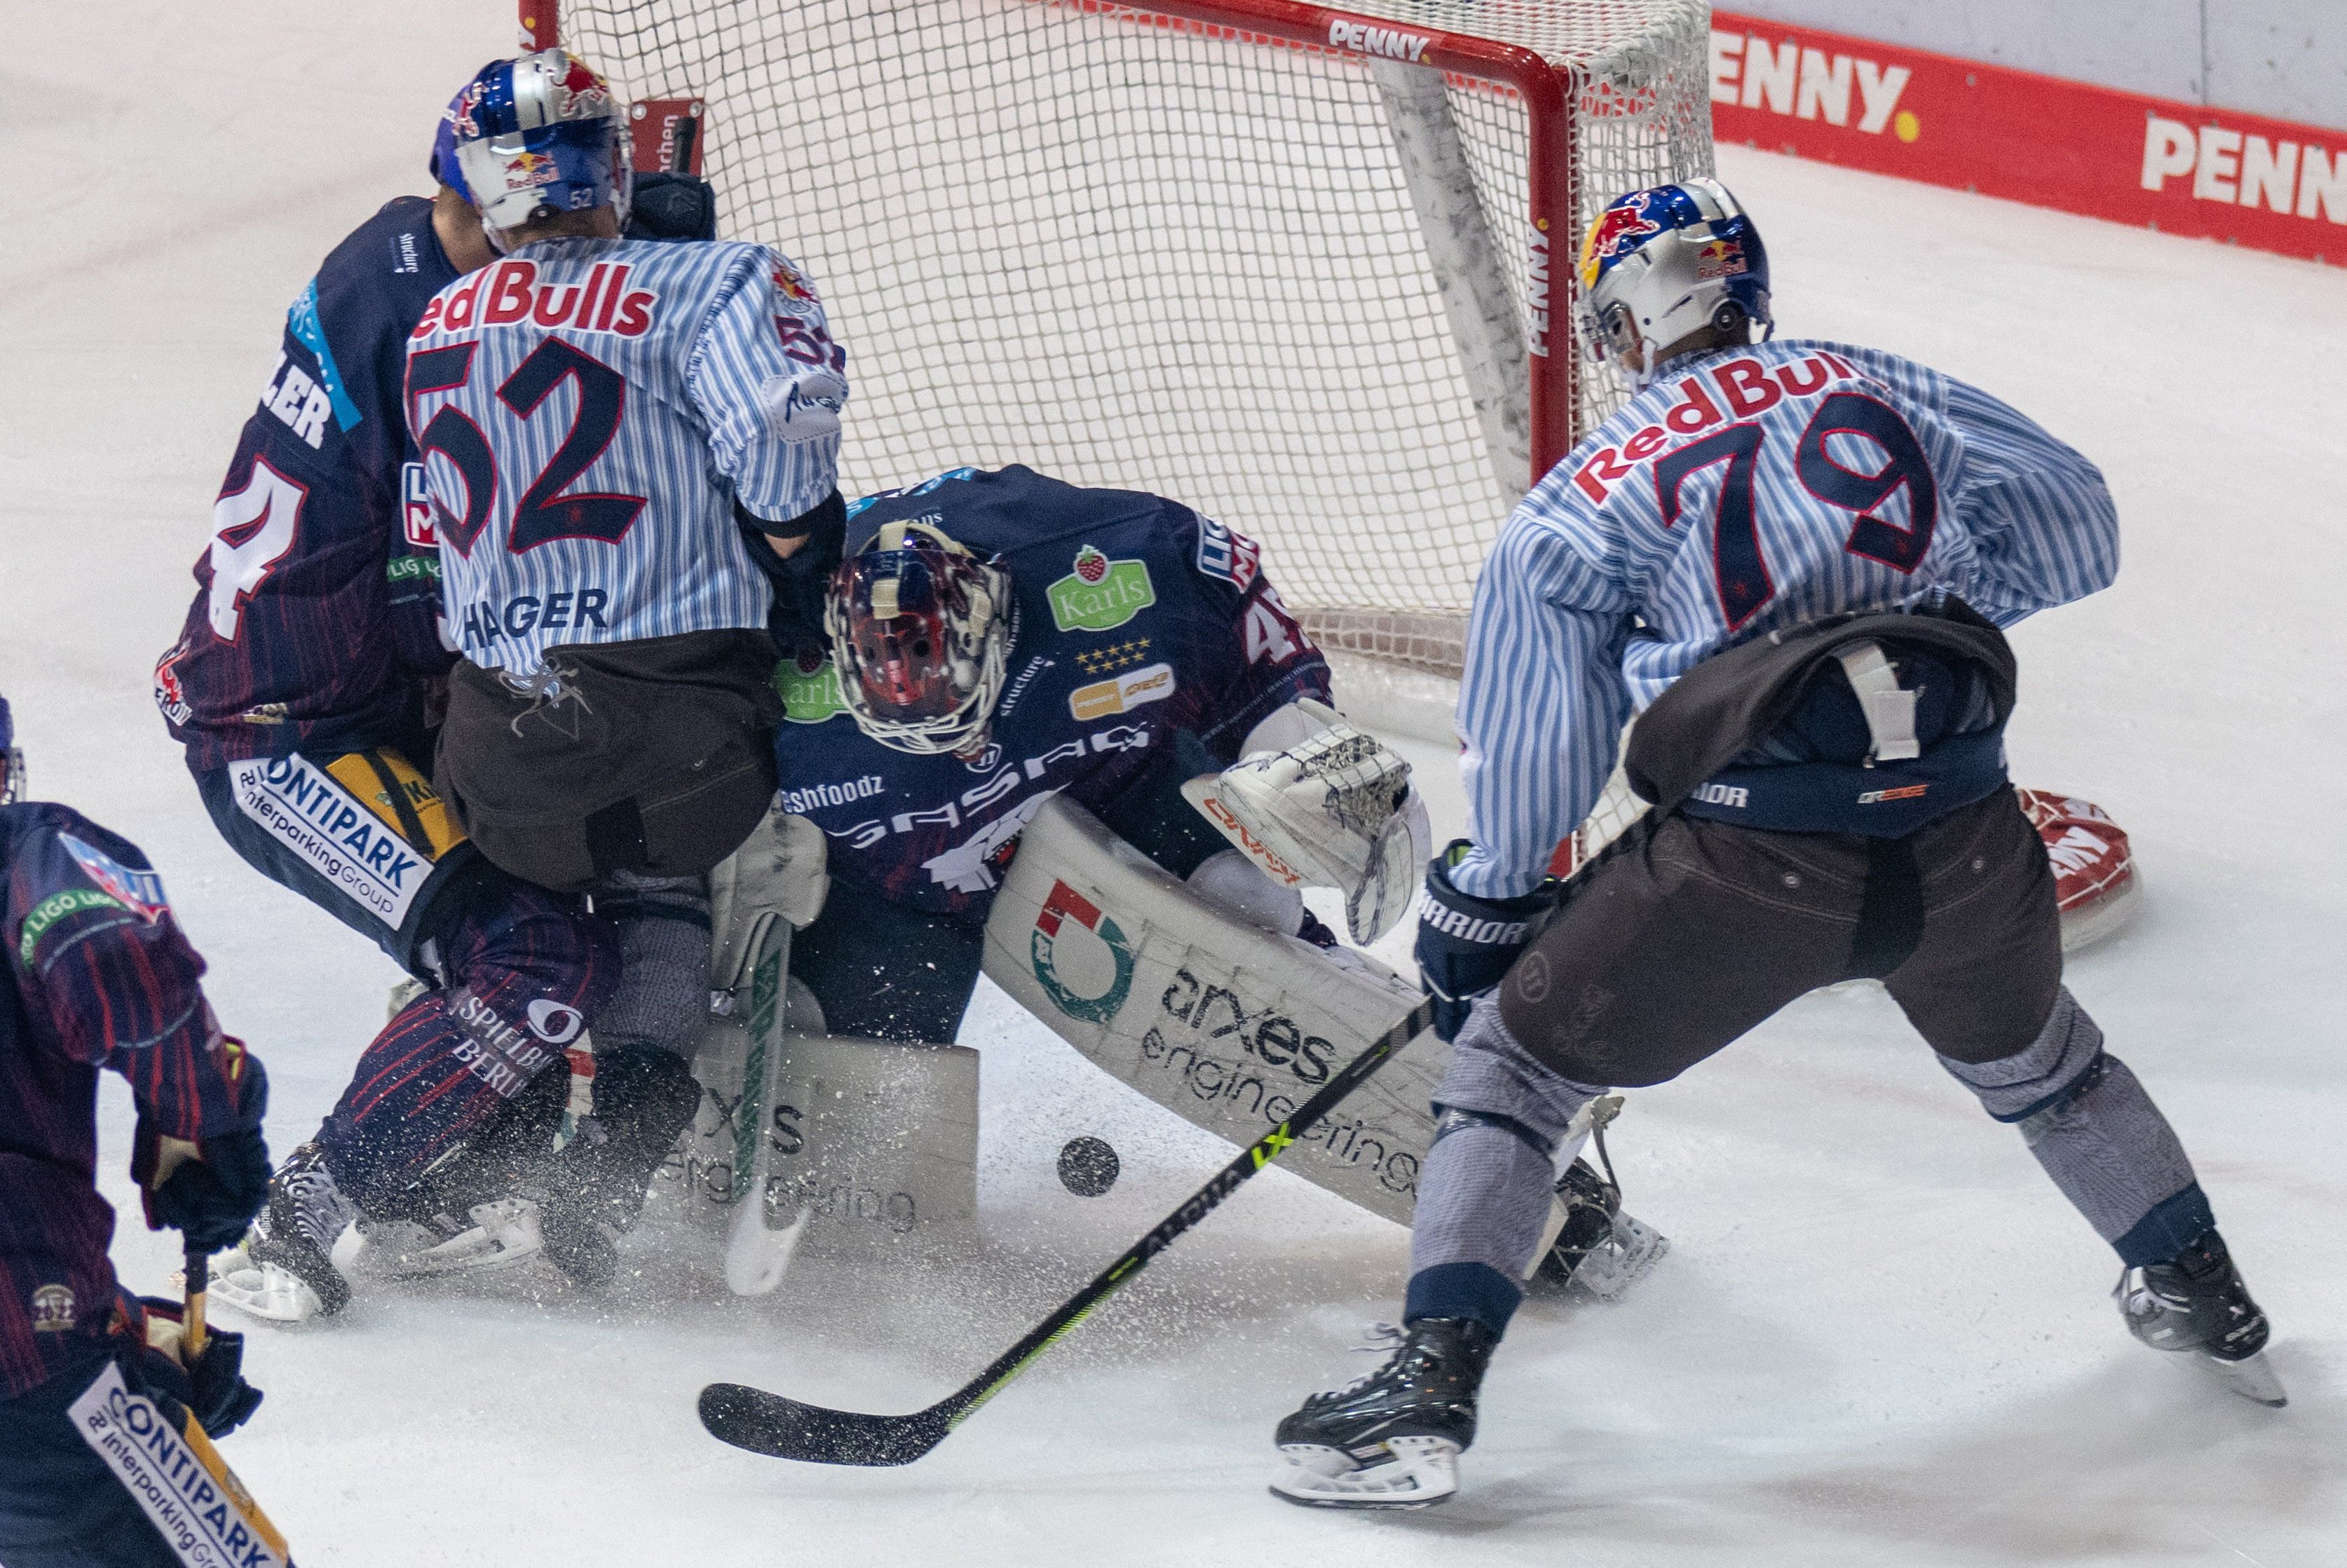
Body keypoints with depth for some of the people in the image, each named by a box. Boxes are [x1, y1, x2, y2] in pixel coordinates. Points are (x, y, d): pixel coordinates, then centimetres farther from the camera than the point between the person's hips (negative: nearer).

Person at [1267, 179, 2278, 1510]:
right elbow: (2076, 529, 14)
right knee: (2032, 1055, 34)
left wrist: (1482, 907, 19)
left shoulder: (1590, 494, 8)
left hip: (1753, 861, -3)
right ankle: (2203, 1297, 47)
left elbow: (1532, 742, 7)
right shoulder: (1893, 392, 13)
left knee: (1517, 1061, 13)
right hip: (1966, 844, 3)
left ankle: (1432, 1387, 1)